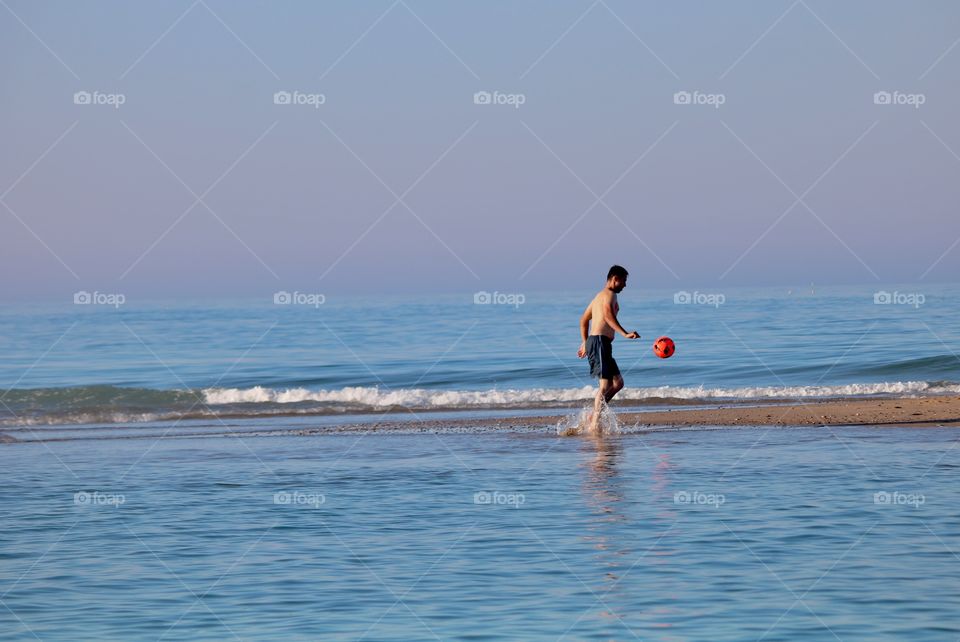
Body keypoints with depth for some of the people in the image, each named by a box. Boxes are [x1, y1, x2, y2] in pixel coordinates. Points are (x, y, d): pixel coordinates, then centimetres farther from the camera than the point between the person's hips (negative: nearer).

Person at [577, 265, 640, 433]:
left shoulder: (599, 296, 24)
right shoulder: (609, 294, -7)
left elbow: (584, 320, 32)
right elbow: (608, 316, -26)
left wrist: (585, 344, 37)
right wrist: (625, 334, -33)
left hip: (593, 342, 10)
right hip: (600, 342, -10)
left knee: (617, 382, 12)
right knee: (605, 385, -14)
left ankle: (594, 415, 6)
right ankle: (595, 423, -17)